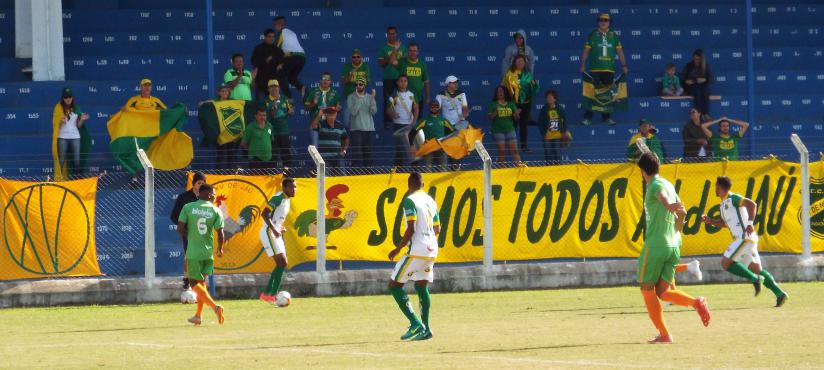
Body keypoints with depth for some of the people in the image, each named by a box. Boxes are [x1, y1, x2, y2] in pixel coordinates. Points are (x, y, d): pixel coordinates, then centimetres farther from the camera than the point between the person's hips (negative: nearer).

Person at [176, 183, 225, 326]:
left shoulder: (188, 208, -5)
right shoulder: (216, 211, -4)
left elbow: (180, 229, -8)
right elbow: (220, 233, -6)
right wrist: (220, 249, 12)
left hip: (193, 252, -2)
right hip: (208, 252, 2)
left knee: (195, 284, 2)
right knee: (202, 283, 18)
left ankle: (215, 306, -19)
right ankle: (198, 315, 21)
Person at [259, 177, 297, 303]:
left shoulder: (287, 200, 15)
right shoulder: (278, 198, -15)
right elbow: (264, 214, -23)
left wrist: (281, 228, 9)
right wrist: (274, 230, -29)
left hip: (276, 234, 10)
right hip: (268, 233, -10)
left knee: (282, 264, 9)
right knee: (282, 262, -14)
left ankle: (267, 293, 14)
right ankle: (273, 294, -13)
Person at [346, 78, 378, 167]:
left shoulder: (369, 97, 7)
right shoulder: (351, 97, 0)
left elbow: (373, 111, -5)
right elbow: (353, 112, -12)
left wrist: (372, 98, -15)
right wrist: (358, 99, -17)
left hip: (369, 129, 3)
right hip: (356, 129, -3)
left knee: (368, 153, 7)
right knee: (357, 153, -9)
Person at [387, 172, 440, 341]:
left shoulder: (410, 200, -10)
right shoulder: (430, 201, 14)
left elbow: (411, 229, -17)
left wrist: (398, 249, -11)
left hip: (417, 250, -8)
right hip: (432, 249, 8)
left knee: (394, 285, -2)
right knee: (421, 286, 19)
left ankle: (415, 324, -14)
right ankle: (425, 329, 13)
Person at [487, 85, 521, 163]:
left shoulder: (511, 104, 7)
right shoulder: (494, 104, 1)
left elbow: (516, 118, 8)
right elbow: (490, 117, -3)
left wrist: (516, 114, -15)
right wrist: (495, 112, -21)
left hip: (510, 130, 2)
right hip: (498, 131, -2)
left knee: (514, 150, -1)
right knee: (501, 152, 0)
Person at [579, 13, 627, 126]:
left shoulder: (613, 35, 10)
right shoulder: (593, 34, 4)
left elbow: (619, 51, 10)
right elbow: (586, 50, 4)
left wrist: (624, 65, 5)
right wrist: (582, 64, -2)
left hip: (609, 70, 2)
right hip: (595, 69, -2)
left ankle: (606, 117, 13)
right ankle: (588, 117, -2)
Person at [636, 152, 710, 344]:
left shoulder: (655, 186, -8)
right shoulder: (669, 185, 17)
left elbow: (662, 196, -31)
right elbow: (682, 213, 25)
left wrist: (669, 206, -50)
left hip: (655, 245, -8)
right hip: (673, 245, 8)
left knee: (647, 290, 4)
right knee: (663, 292, 8)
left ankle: (664, 334, 2)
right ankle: (696, 302, -16)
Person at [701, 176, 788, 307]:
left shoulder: (732, 199, -7)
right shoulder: (723, 205, 21)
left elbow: (752, 204, -19)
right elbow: (723, 223, 33)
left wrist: (750, 223, -24)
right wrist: (710, 221, 17)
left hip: (745, 237, -10)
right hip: (743, 239, 10)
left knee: (726, 262, -13)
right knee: (757, 270, 8)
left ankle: (755, 279, -15)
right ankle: (780, 293, 4)